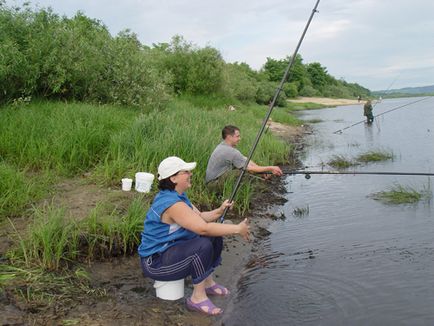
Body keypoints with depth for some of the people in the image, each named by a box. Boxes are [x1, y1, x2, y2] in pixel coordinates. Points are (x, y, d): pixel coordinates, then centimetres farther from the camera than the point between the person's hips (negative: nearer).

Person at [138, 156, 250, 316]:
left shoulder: (178, 195, 4)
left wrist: (219, 211, -10)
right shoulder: (171, 203, -28)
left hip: (170, 248, 10)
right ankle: (198, 297, -13)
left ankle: (208, 283, 21)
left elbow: (199, 217, 9)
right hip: (155, 262, -10)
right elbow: (203, 228, -32)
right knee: (203, 246, -30)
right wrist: (237, 229, -24)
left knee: (215, 237, 6)